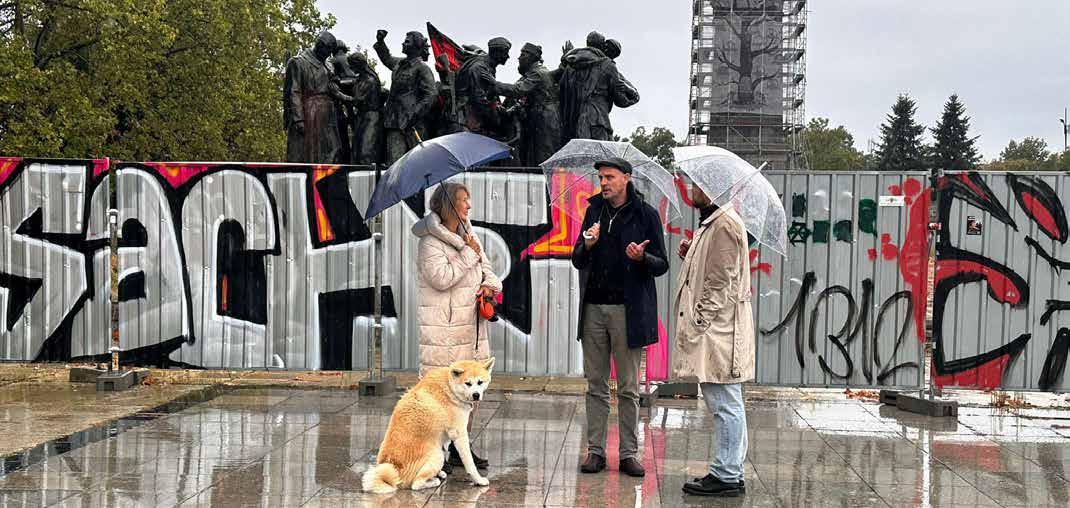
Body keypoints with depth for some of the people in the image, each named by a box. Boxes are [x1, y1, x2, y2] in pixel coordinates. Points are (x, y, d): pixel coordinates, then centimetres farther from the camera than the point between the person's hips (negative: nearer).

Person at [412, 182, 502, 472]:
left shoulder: (468, 234, 15)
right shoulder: (430, 241, -10)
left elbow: (485, 268, 21)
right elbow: (442, 278, -20)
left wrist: (489, 284, -1)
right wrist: (469, 253, -13)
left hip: (471, 324, 8)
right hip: (443, 328, -8)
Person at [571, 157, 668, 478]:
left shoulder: (645, 214, 0)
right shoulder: (594, 210, 12)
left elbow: (662, 265, 0)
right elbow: (578, 261, 14)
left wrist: (642, 257, -21)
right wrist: (587, 245, -7)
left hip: (628, 310, -4)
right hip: (593, 307, 4)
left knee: (628, 388, 3)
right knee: (596, 385, 7)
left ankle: (629, 453, 11)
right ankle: (595, 451, 13)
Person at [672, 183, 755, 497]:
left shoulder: (725, 224, -14)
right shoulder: (712, 222, 18)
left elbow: (721, 283, -18)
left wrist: (697, 324, -17)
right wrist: (691, 256, 9)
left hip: (718, 330, -11)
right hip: (711, 329, 11)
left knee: (725, 405, -4)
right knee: (725, 406, 14)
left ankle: (726, 477, 2)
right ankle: (729, 472, 22)